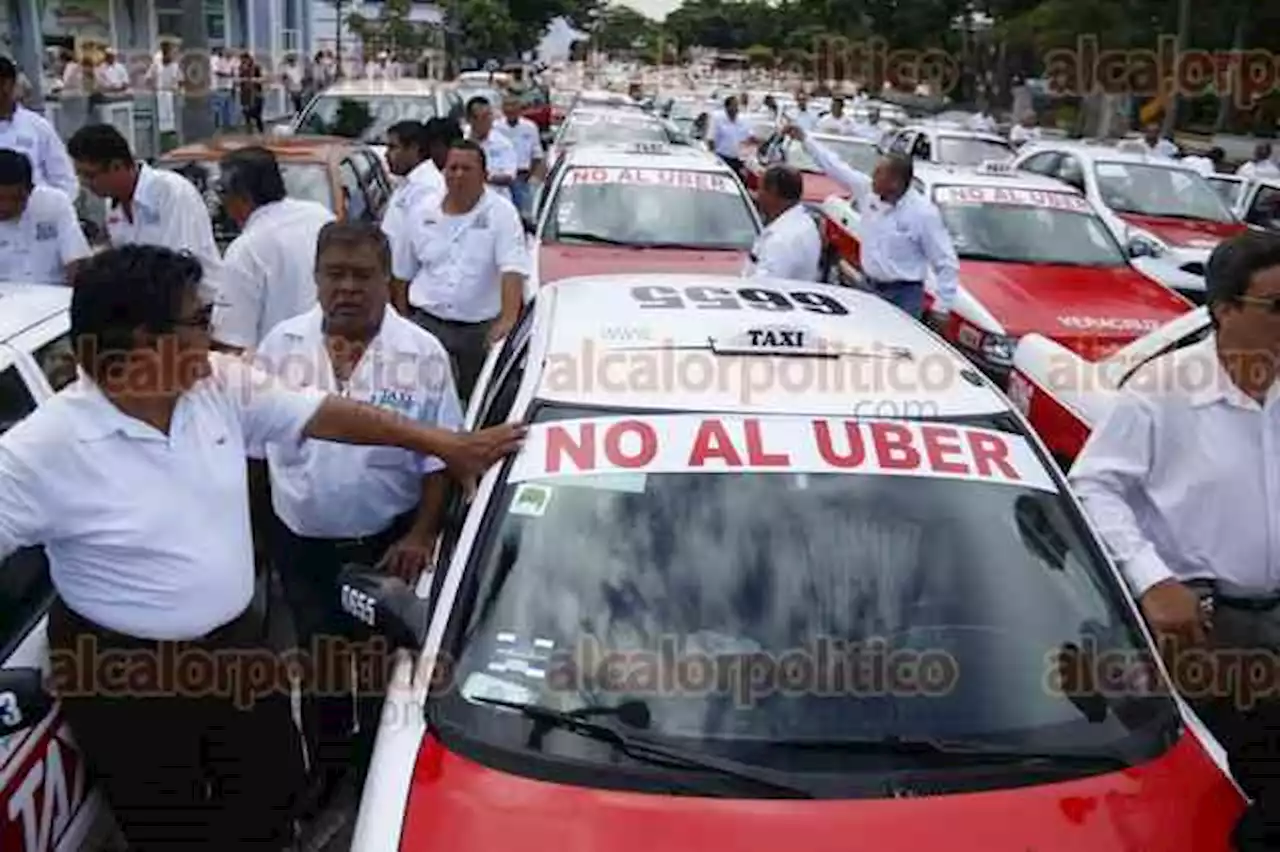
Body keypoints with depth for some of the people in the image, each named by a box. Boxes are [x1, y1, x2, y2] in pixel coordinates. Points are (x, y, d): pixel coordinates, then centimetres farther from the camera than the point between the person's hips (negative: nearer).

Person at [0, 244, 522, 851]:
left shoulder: (222, 385, -8)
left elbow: (324, 413, -4)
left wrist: (443, 445, -4)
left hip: (236, 639, 5)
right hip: (126, 676, -5)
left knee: (273, 789, 22)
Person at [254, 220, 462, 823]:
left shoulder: (422, 354, -10)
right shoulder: (282, 345, -3)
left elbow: (438, 457, -7)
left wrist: (422, 534, -13)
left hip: (387, 541, -2)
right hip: (301, 540, 2)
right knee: (318, 657, 19)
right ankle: (326, 762, 42)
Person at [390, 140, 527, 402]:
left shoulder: (501, 213, -5)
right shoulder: (422, 212, 7)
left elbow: (513, 270, -17)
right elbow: (402, 273, 15)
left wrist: (508, 318, -31)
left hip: (481, 328, -2)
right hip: (428, 322, 2)